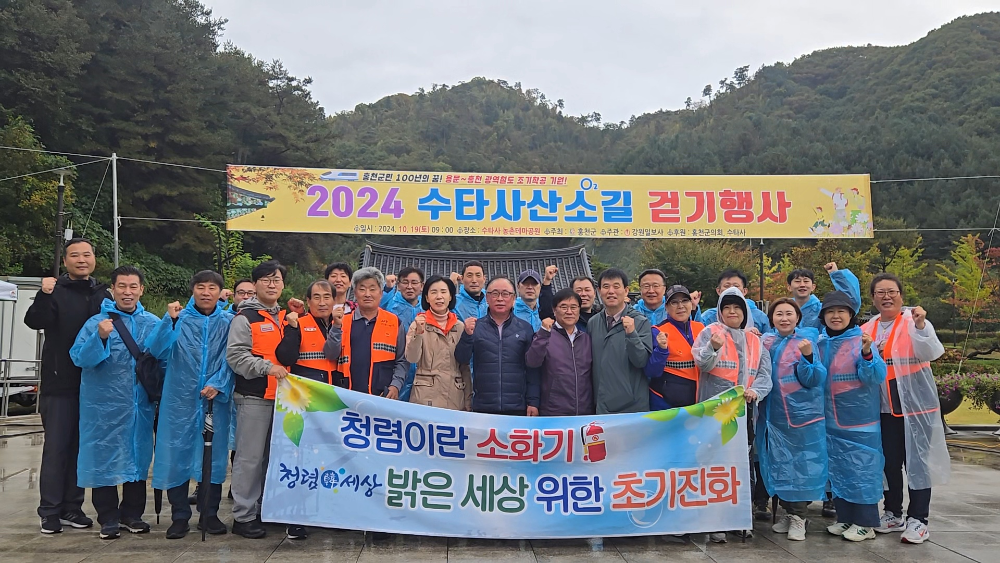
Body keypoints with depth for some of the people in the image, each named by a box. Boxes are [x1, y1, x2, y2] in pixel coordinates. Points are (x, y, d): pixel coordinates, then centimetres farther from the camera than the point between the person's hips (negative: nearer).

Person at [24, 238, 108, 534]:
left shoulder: (103, 294, 9)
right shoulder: (55, 291, -2)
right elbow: (34, 321, -19)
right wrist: (44, 296, -36)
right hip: (60, 383, -3)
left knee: (81, 446, 9)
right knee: (56, 447, 1)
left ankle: (72, 507, 18)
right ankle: (50, 511, 8)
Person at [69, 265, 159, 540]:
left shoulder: (153, 323, 6)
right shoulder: (97, 322, -2)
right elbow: (79, 358, -11)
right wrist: (100, 338, -25)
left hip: (140, 404, 3)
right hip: (104, 404, -3)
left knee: (138, 455, 10)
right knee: (105, 457, 2)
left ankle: (132, 514, 23)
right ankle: (108, 518, 14)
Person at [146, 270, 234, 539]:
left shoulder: (228, 322, 4)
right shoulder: (178, 319, 3)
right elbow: (156, 351, -8)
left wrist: (218, 385, -14)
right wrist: (170, 320, -18)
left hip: (216, 399, 1)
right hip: (180, 399, -1)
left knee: (214, 454, 7)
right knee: (177, 453, 1)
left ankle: (209, 515, 19)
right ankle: (179, 516, 13)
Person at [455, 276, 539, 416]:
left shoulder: (525, 328, 4)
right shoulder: (475, 326, 4)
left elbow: (532, 368, 5)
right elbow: (462, 359, -1)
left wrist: (533, 402, 0)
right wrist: (467, 335, -18)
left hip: (517, 408, 0)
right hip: (482, 407, 0)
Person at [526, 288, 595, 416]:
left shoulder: (587, 338, 13)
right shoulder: (544, 335, 0)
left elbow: (594, 374, 15)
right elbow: (532, 362, -16)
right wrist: (543, 333, -24)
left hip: (585, 413, 4)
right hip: (553, 413, -4)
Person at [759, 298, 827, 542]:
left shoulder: (808, 341, -5)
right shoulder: (765, 342, 5)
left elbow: (815, 380, -11)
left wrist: (807, 357, -28)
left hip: (803, 415, -4)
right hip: (773, 416, 4)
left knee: (802, 465, 0)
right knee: (778, 465, 10)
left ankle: (798, 516, 13)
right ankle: (788, 512, 24)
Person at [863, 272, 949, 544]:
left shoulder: (915, 322, -6)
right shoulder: (867, 329, 7)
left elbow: (932, 353, -20)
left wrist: (920, 326, -34)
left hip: (916, 404, -4)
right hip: (883, 407, 4)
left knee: (917, 460, 1)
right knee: (889, 461, 12)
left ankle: (917, 520, 10)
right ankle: (893, 513, 25)